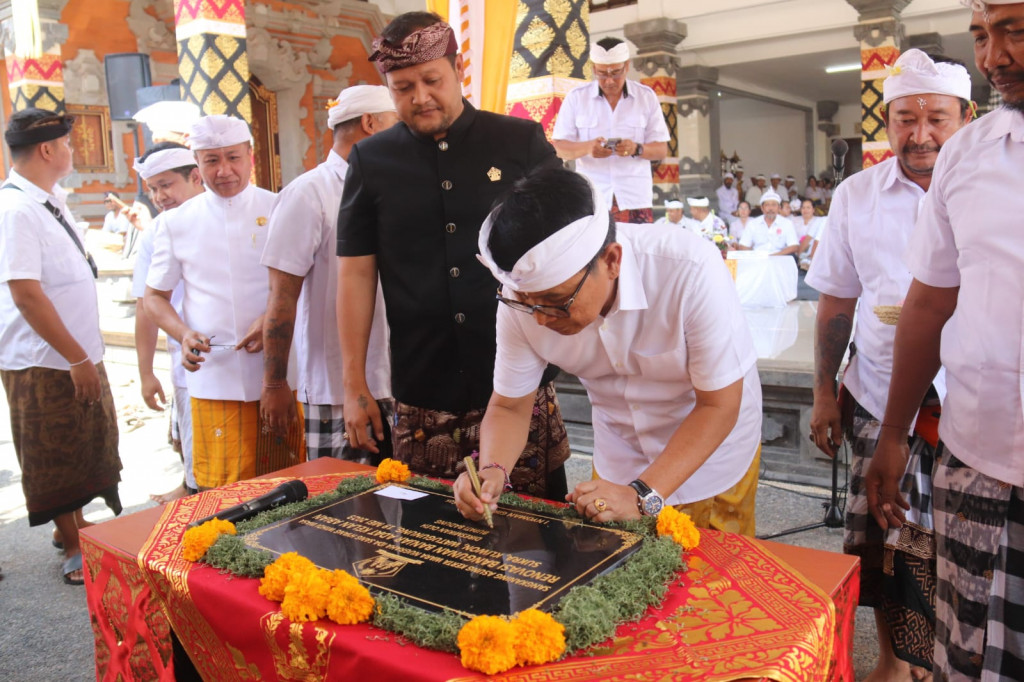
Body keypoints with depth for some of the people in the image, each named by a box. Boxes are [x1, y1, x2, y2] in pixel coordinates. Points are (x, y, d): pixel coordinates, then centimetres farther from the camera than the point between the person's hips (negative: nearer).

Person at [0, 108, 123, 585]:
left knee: (89, 445, 19)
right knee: (55, 457, 6)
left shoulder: (52, 201, 8)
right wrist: (77, 358, -21)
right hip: (43, 364, -9)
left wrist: (86, 354, 14)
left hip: (78, 354, 9)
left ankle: (74, 526, 37)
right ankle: (73, 550, 20)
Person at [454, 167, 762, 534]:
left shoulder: (690, 271, -36)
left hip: (713, 461, -3)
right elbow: (509, 406, -11)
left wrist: (643, 495, -33)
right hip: (619, 465, 3)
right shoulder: (524, 295, -23)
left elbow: (718, 406, -26)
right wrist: (490, 471, -31)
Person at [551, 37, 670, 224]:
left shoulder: (646, 96, 7)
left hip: (635, 199, 1)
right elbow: (558, 147, 2)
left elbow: (661, 150, 6)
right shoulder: (576, 97, 5)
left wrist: (637, 149, -16)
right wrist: (586, 148, -18)